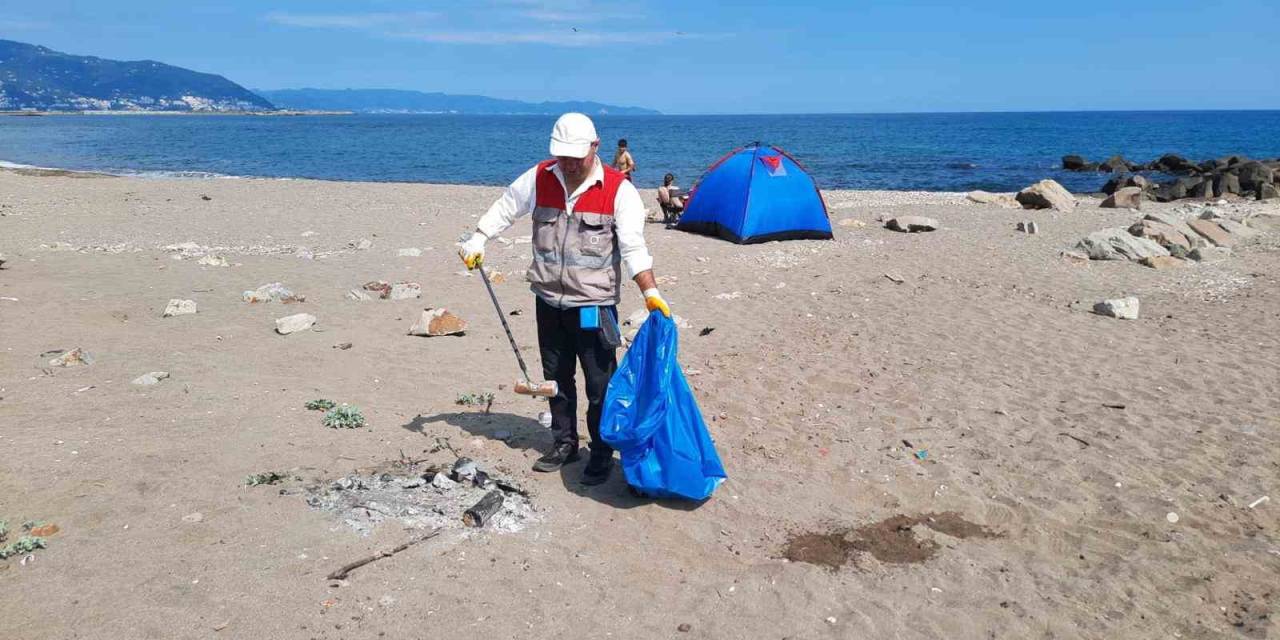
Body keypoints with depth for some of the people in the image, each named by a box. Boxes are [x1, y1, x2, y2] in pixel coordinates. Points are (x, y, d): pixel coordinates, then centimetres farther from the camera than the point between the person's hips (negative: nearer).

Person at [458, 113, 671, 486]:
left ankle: (601, 455, 16)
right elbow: (504, 209, 14)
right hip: (549, 301, 5)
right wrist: (477, 240, 3)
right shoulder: (539, 179, 1)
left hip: (594, 306, -4)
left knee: (600, 385, 1)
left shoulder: (618, 190, -10)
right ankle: (564, 444, 32)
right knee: (556, 378, 16)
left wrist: (650, 293, -21)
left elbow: (633, 248, -13)